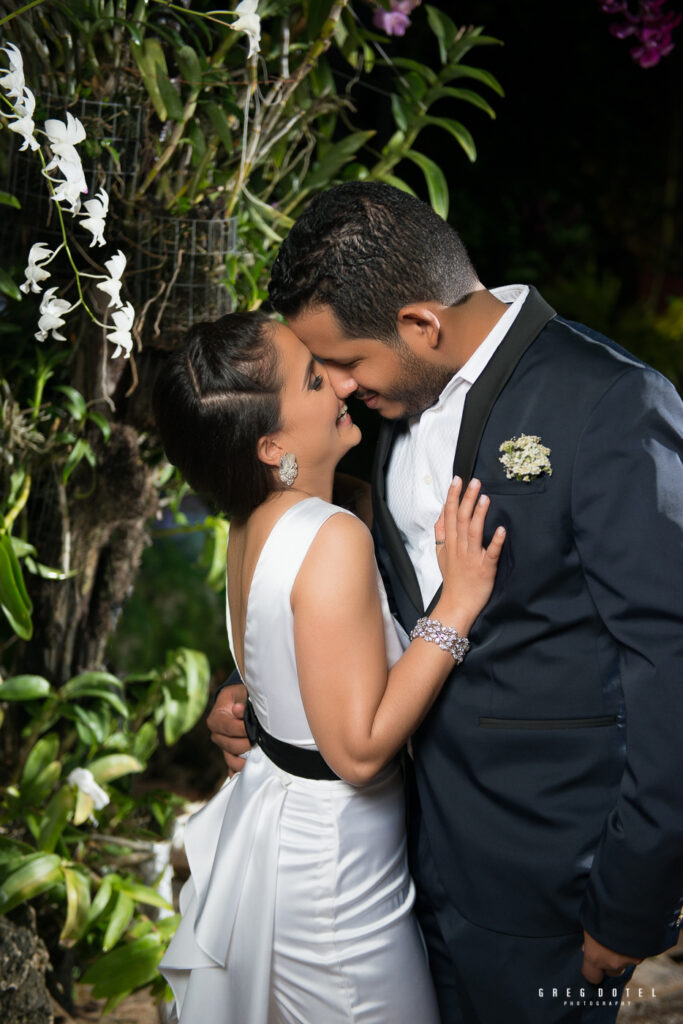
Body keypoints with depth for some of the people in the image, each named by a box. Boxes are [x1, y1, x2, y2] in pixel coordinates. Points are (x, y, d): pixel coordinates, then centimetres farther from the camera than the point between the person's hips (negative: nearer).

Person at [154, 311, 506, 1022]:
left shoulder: (252, 528, 1)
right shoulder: (332, 539, -27)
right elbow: (358, 748, -28)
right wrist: (457, 604, -25)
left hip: (272, 821, 9)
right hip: (333, 870, -8)